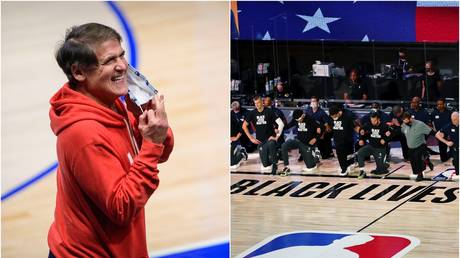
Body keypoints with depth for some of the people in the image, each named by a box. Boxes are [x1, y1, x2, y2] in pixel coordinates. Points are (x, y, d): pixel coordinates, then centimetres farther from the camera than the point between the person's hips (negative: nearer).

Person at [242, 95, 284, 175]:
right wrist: (251, 138, 1)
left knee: (271, 145, -40)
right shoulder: (252, 113, -1)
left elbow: (281, 124, -14)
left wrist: (277, 136, -17)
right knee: (266, 165, -3)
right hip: (260, 140, 3)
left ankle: (274, 164, -22)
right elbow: (244, 126, 7)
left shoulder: (269, 111, -10)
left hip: (270, 138, -3)